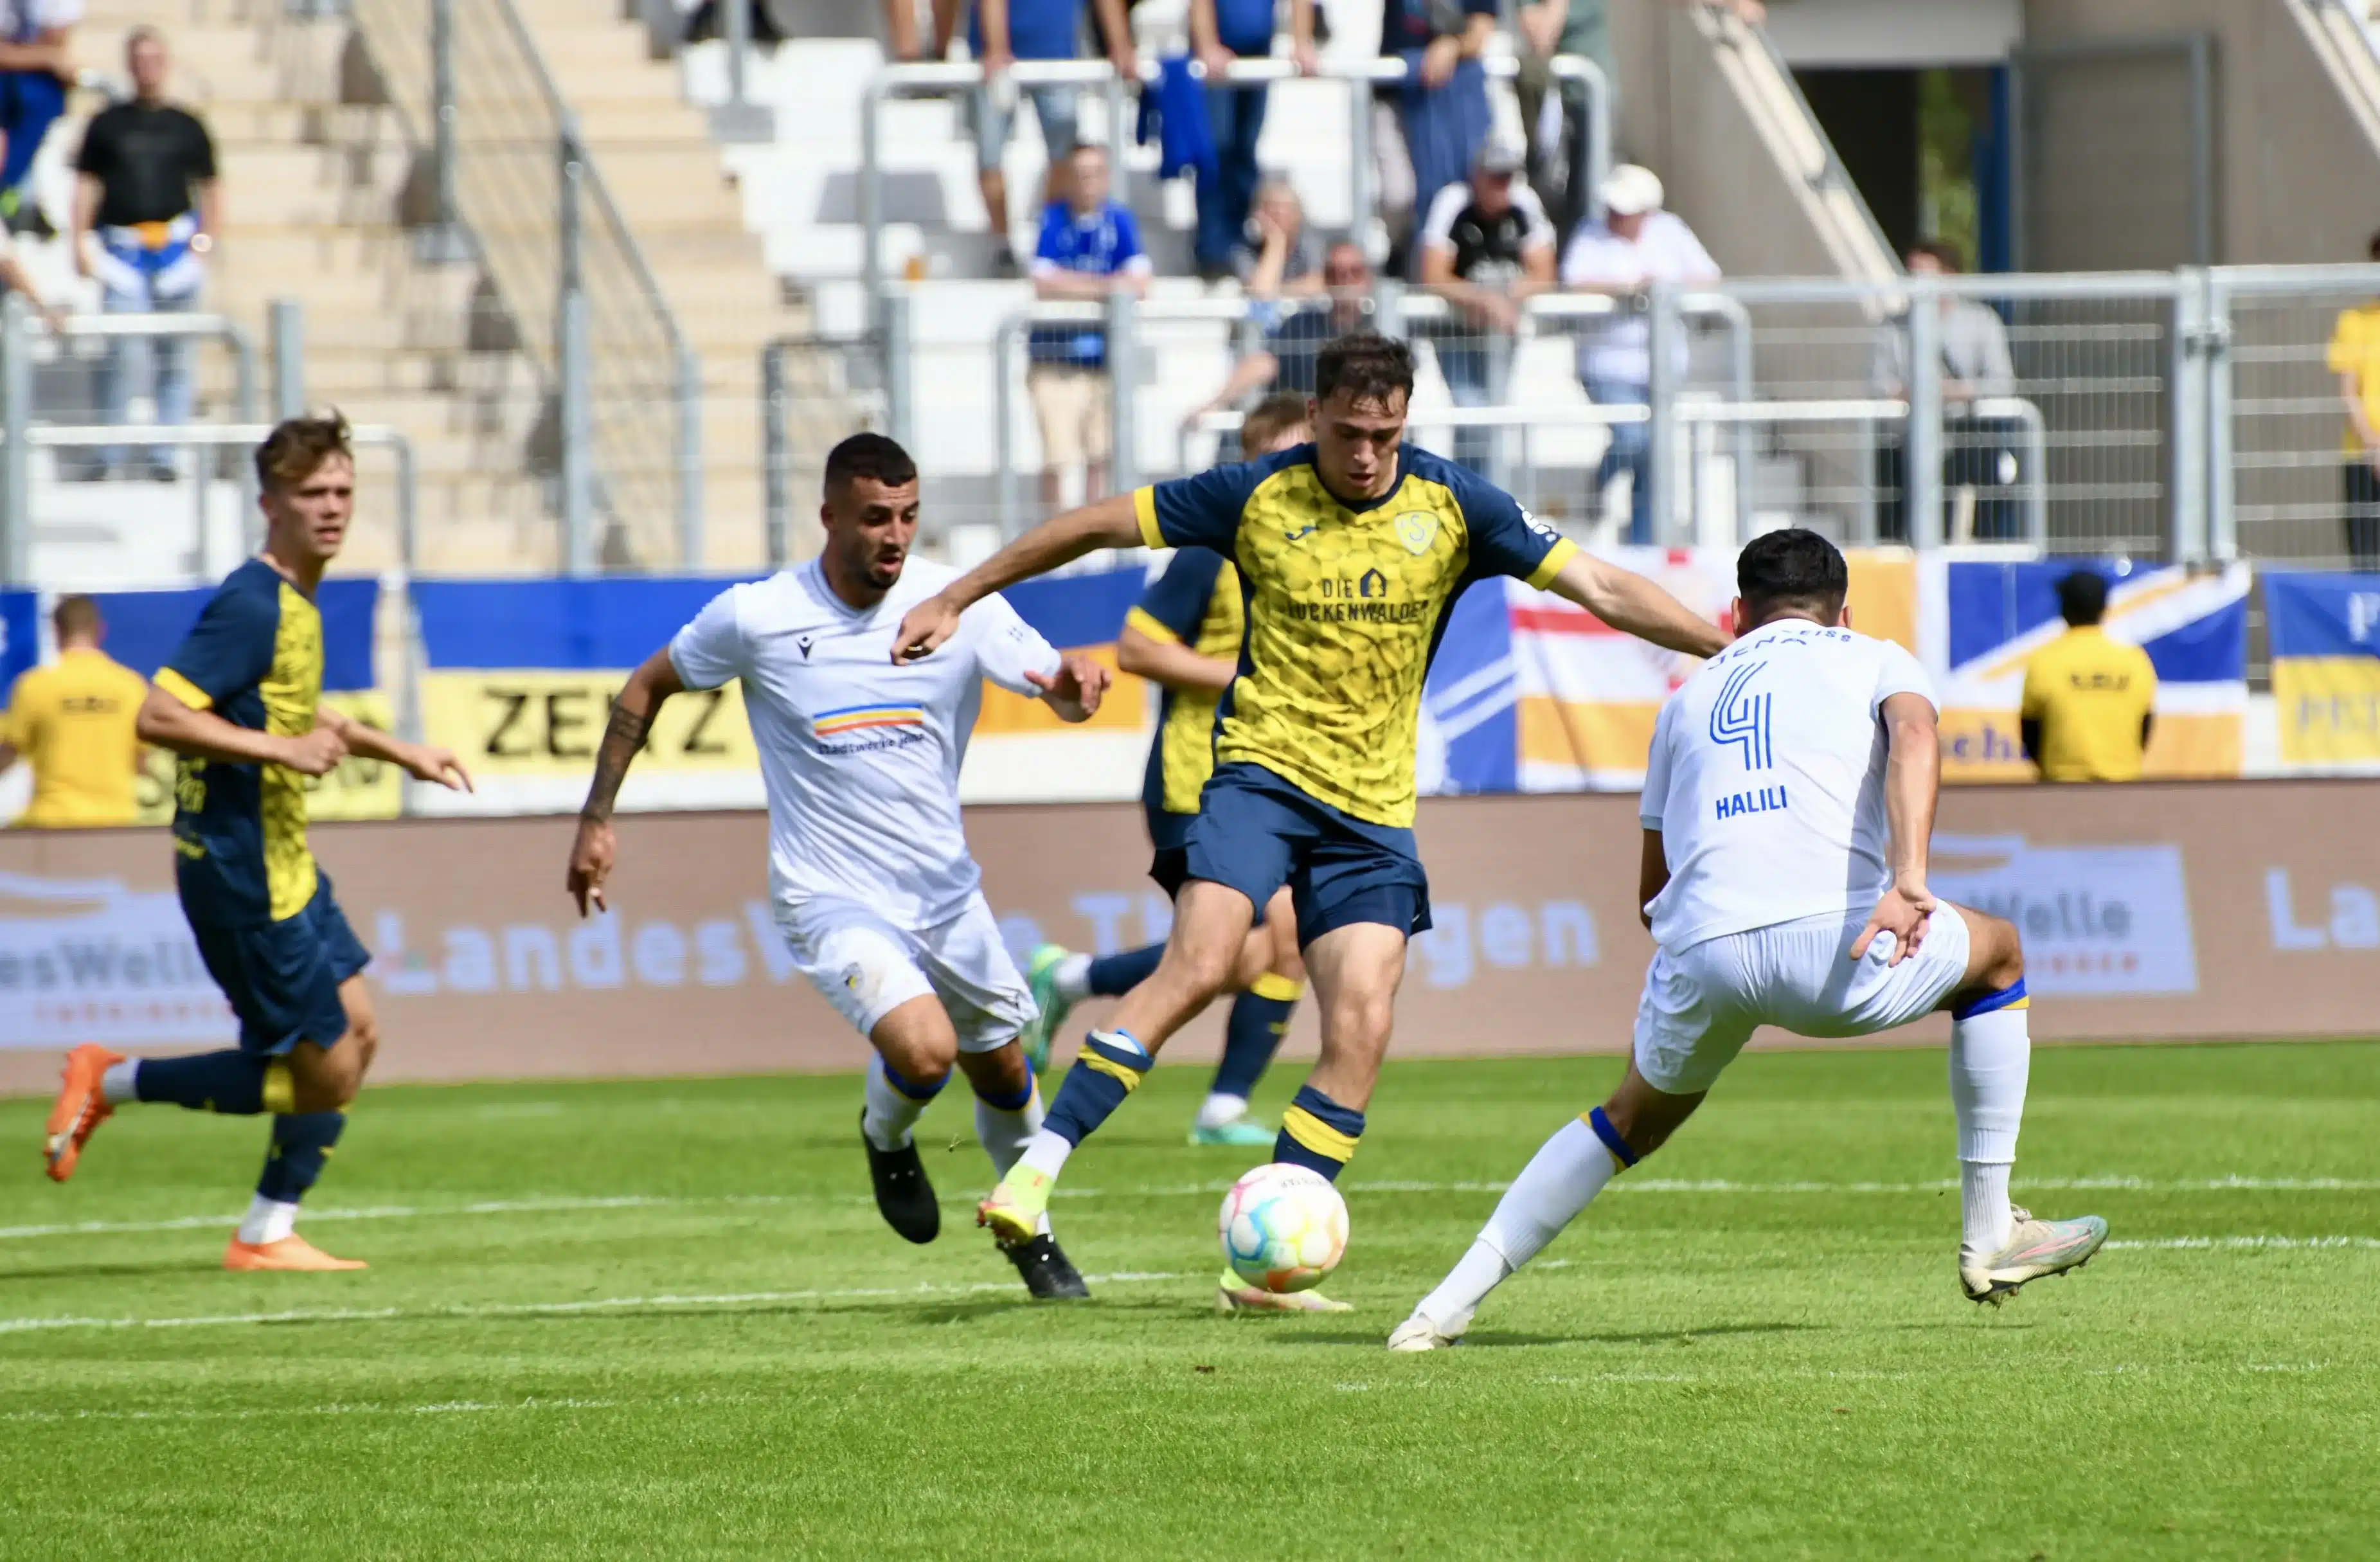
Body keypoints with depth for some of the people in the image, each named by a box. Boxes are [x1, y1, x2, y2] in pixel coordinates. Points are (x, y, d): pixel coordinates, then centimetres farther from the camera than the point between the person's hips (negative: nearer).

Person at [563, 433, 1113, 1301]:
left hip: (946, 893, 4)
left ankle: (1030, 1232, 44)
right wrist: (596, 820, 3)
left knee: (1000, 1068, 16)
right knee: (924, 1050, -26)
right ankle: (887, 1136, 11)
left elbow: (1062, 697, -7)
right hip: (833, 900, -4)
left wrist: (1075, 680, -33)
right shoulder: (756, 619, -12)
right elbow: (648, 687, 5)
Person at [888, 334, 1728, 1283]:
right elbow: (1097, 526, 2)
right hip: (1263, 770, -3)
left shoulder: (1453, 507, -1)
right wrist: (956, 600, 5)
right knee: (1199, 963, -24)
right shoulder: (1258, 496, -6)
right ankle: (1036, 1169, -22)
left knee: (1361, 1030, -10)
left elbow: (1603, 590, 1)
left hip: (1375, 805, 3)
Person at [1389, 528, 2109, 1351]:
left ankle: (1449, 1305, 21)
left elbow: (1651, 892, 33)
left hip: (1700, 956, 3)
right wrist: (1908, 877, -18)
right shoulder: (1872, 659, 21)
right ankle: (1990, 1238, 27)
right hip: (1832, 939, -3)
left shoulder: (1691, 695, 32)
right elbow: (1914, 736, -5)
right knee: (1998, 956, 28)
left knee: (1632, 1119, 31)